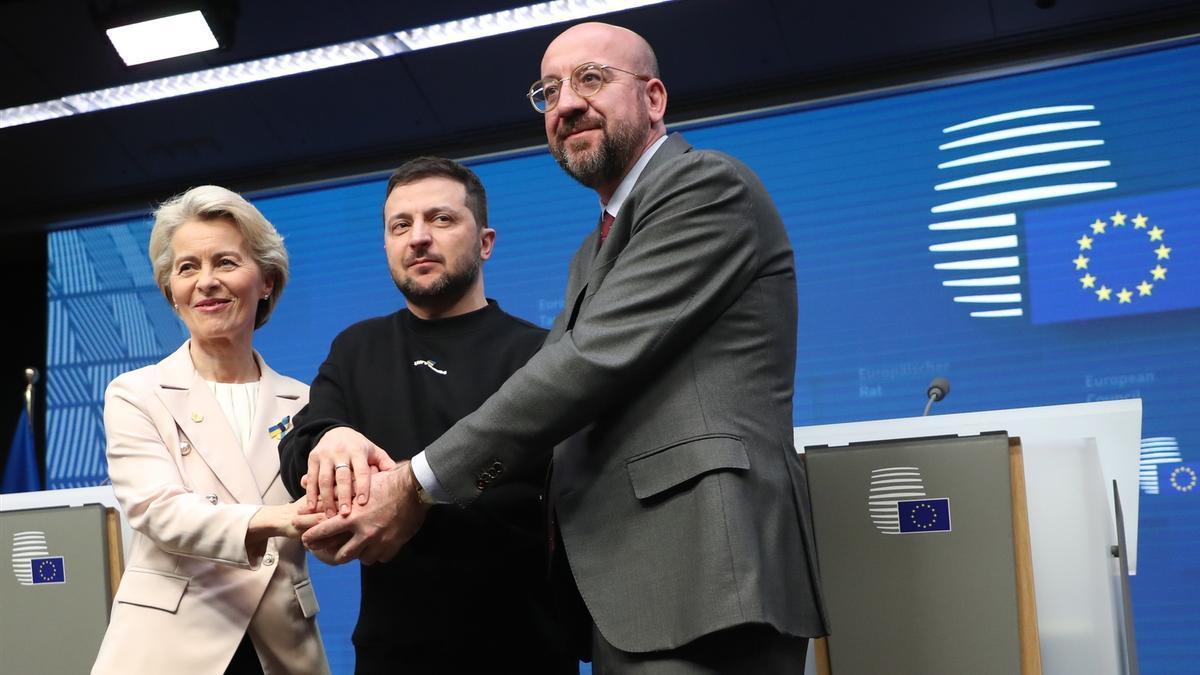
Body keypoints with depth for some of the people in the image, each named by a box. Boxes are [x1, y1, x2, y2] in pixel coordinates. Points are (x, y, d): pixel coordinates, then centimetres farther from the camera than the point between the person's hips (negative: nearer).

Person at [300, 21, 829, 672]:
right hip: (624, 590, 9)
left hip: (701, 577, -9)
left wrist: (421, 483, -10)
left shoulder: (708, 186, -5)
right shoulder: (595, 253, 25)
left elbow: (595, 357, -14)